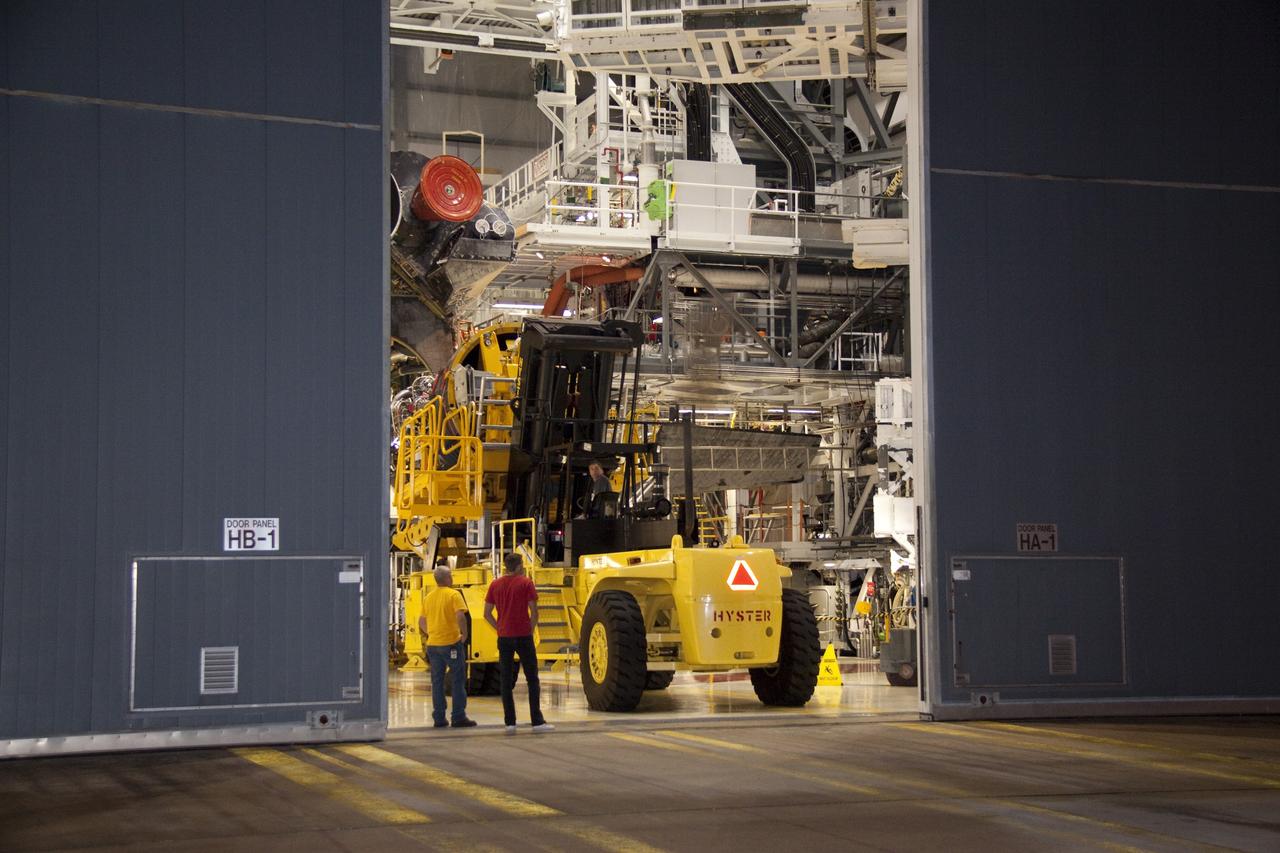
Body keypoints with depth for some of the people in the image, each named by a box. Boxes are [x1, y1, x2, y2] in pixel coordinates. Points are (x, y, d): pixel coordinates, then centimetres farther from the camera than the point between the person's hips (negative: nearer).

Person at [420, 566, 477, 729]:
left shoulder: (429, 597, 10)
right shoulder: (453, 595, -9)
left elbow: (421, 622, 14)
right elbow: (460, 616, -21)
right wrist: (464, 633, -8)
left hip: (433, 644, 6)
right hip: (451, 642, -6)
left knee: (437, 682, 10)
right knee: (458, 681, 2)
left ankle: (439, 718, 11)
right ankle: (458, 717, 0)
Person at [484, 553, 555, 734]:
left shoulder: (495, 585, 7)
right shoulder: (525, 583, -5)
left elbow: (487, 614, 6)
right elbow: (534, 612, -9)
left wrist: (500, 629, 12)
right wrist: (531, 630, 4)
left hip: (503, 638, 3)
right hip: (523, 637, -3)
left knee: (507, 681, 7)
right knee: (532, 679, 4)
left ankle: (510, 722, 3)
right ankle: (537, 721, 0)